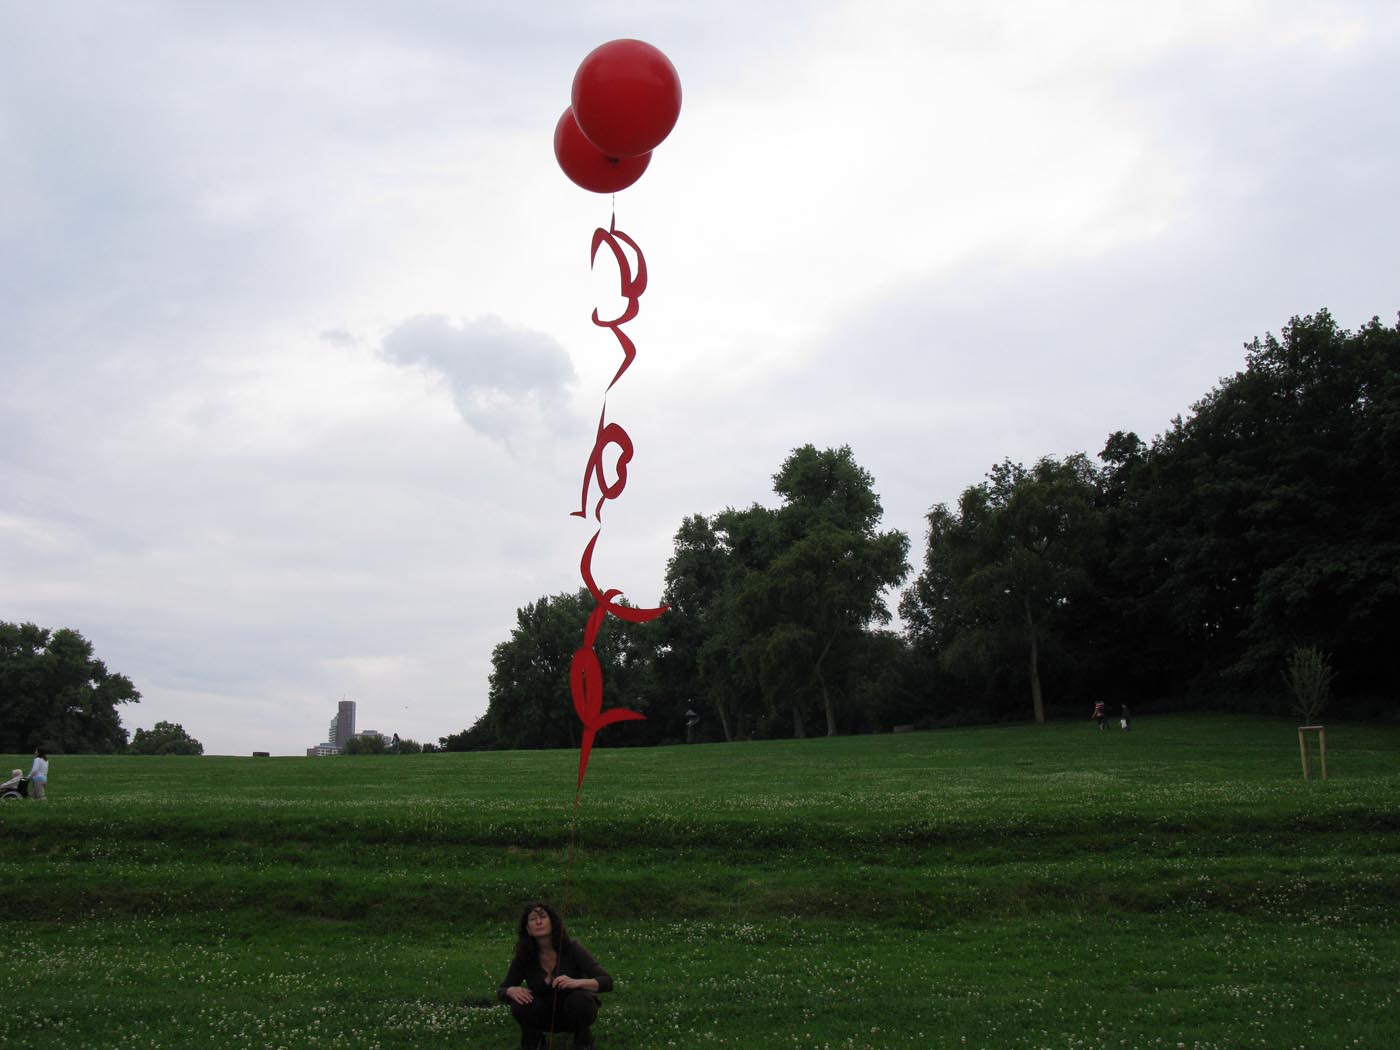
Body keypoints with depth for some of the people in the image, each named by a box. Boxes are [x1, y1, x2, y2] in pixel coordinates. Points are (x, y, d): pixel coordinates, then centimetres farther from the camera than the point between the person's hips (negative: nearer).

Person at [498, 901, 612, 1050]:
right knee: (520, 1004, -28)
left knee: (581, 999, -34)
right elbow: (501, 991, -5)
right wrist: (512, 990, -30)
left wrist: (576, 982, -46)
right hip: (545, 1017, 1)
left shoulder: (572, 949, -23)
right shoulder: (523, 957, -16)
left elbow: (607, 982, -28)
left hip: (573, 1014, -1)